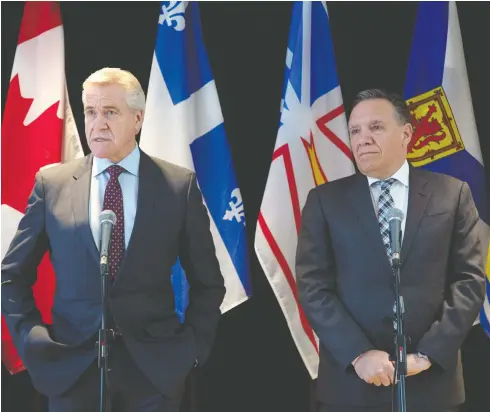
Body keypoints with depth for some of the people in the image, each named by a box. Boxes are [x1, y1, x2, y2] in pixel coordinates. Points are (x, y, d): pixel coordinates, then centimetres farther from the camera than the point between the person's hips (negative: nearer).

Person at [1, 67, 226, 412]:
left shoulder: (179, 185, 0)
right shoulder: (52, 183, 3)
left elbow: (207, 282, 6)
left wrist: (194, 345, -2)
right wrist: (31, 339, -2)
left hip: (154, 366, 0)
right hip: (71, 364, 1)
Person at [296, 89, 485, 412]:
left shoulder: (452, 194, 5)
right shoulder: (325, 200, 4)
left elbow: (470, 280, 0)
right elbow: (313, 287, -3)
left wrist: (429, 354, -10)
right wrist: (358, 354, -14)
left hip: (431, 379, 1)